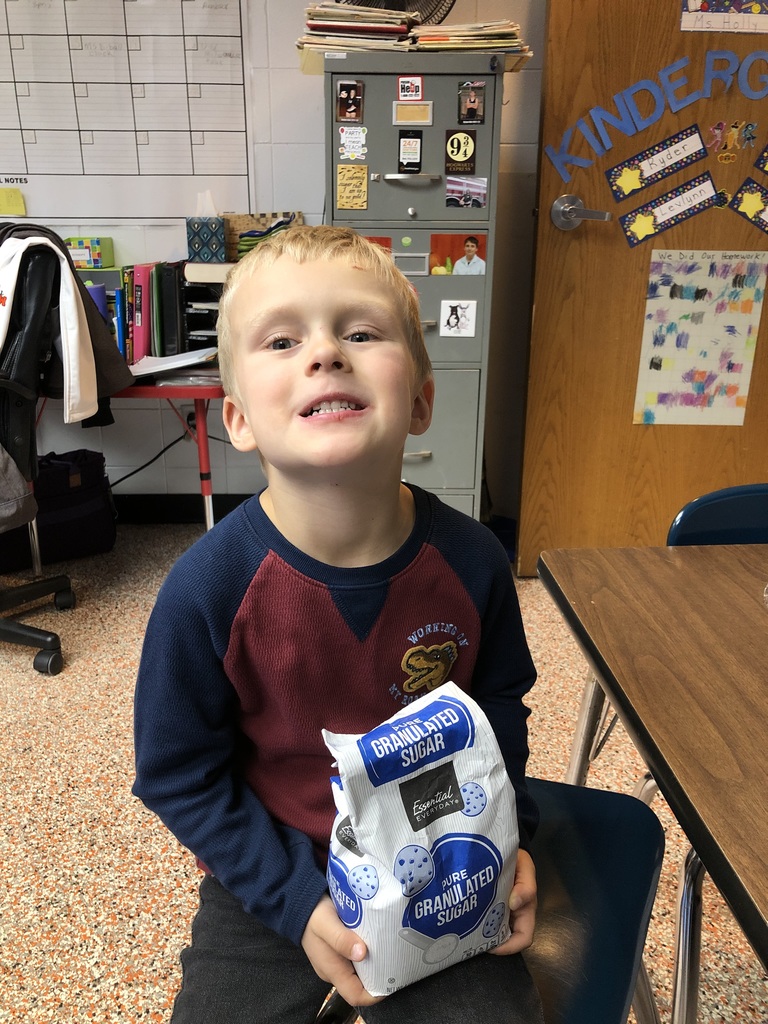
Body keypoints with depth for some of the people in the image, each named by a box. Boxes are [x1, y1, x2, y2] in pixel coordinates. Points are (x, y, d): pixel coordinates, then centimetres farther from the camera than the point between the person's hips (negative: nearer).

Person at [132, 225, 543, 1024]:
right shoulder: (206, 590, -24)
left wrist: (507, 839, -5)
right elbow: (180, 777, -11)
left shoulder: (470, 562, -17)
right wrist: (298, 901, -15)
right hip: (272, 885, -1)